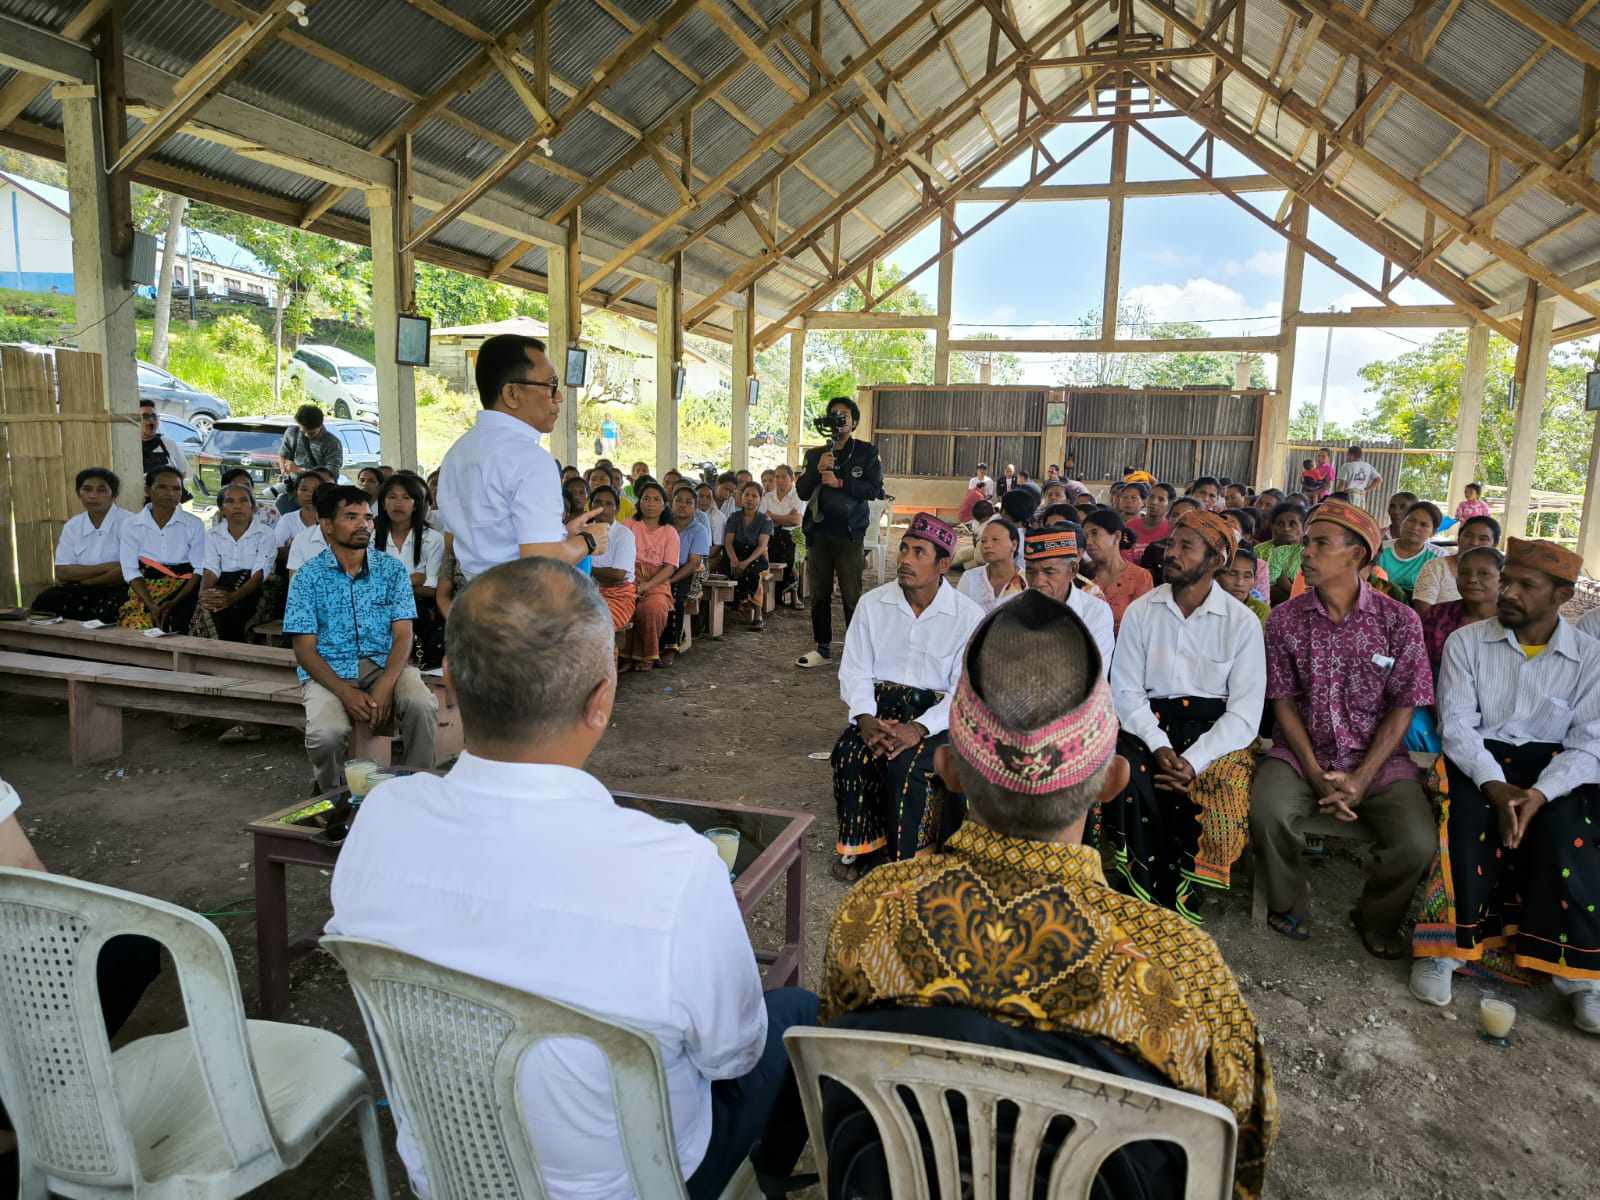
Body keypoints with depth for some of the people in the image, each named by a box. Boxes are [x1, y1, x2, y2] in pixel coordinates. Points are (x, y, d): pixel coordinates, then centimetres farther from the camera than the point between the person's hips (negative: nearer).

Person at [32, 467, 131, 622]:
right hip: (79, 592, 5)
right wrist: (105, 567, -13)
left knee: (108, 611, -36)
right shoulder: (72, 526, 11)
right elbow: (62, 572, 0)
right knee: (44, 602, -22)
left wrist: (80, 581, -8)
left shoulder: (127, 522, -5)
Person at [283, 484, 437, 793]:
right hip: (329, 671, -1)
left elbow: (403, 634, -1)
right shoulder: (308, 577, 2)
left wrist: (386, 684, -20)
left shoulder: (392, 569, 6)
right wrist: (345, 692, -18)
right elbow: (305, 649, -2)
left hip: (385, 664, 1)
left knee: (423, 706, -31)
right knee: (326, 733, -30)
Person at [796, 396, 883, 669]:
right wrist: (818, 470, -10)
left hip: (849, 534, -4)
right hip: (818, 532, 4)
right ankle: (823, 649, 18)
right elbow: (802, 492, 7)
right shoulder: (815, 454, 13)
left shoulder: (866, 452, 4)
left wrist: (839, 482, -15)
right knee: (819, 594, 8)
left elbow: (875, 489, -7)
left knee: (852, 596, -5)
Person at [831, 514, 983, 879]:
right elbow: (854, 671, 3)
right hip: (880, 705, 3)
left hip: (937, 713, -3)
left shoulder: (968, 616, -7)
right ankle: (855, 848, -5)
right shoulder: (872, 603, 3)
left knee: (904, 765, -30)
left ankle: (902, 860, -10)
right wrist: (866, 718, -16)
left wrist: (918, 729, -23)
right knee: (848, 753, -25)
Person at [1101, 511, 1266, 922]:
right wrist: (1158, 745, -18)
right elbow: (1125, 691, 0)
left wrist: (1193, 761, -21)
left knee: (1203, 796, -30)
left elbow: (1245, 713, -7)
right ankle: (1145, 897, -11)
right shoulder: (1140, 611, 3)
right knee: (1128, 782, -29)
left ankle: (1180, 904, -8)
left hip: (1215, 728, -1)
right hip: (1149, 723, 1)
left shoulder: (1242, 621, -2)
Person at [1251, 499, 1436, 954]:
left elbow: (1402, 708, -4)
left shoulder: (1399, 621, -4)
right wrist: (1315, 774, -12)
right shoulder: (1285, 618, -1)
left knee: (1418, 843, -23)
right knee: (1268, 812, -28)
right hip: (1301, 750, 1)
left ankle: (1376, 919, 12)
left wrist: (1361, 778, -14)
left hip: (1378, 757, 0)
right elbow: (1284, 701, -1)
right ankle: (1290, 906, 3)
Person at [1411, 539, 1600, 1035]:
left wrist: (1540, 793, -25)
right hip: (1477, 759, -1)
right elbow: (1456, 725, -8)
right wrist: (1496, 786, -24)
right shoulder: (1466, 641, -1)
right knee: (1471, 816, -32)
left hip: (1551, 765, 1)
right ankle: (1448, 945, -24)